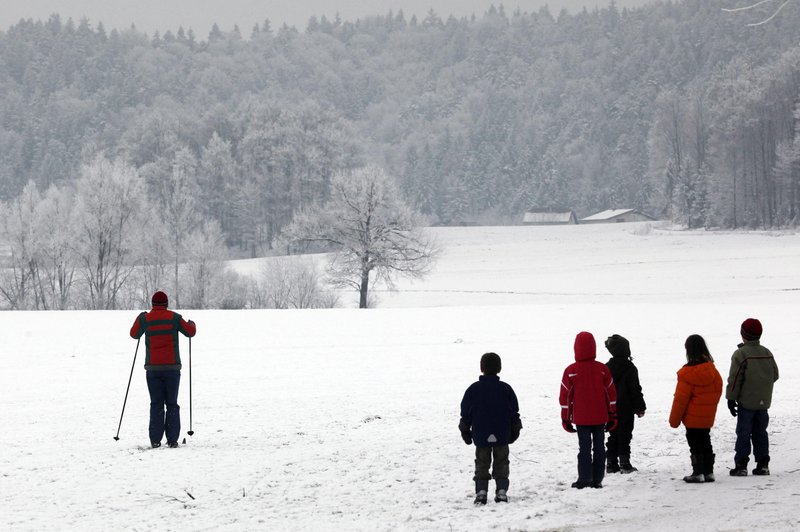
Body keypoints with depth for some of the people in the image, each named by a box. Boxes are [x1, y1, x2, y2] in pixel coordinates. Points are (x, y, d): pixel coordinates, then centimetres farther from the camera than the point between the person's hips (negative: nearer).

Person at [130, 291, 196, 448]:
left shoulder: (145, 318, -1)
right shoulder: (174, 317, -4)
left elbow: (134, 334, 17)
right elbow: (190, 332, 7)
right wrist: (192, 323, 30)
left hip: (153, 368, 1)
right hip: (172, 367, -1)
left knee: (156, 404, 5)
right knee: (172, 404, 6)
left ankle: (155, 440, -2)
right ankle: (172, 439, 1)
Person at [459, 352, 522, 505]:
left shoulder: (473, 389, -5)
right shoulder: (505, 389, -4)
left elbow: (466, 412, 1)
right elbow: (514, 412, 3)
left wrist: (465, 430, 12)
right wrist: (515, 430, 14)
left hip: (481, 436, 0)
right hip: (502, 436, 0)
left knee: (482, 465, 6)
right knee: (501, 464, 8)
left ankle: (481, 491, -3)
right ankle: (502, 491, 1)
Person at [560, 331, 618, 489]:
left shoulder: (571, 371, -8)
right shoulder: (603, 369, -1)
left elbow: (565, 396, -4)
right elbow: (611, 394, 5)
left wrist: (566, 419, 5)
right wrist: (612, 416, 13)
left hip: (581, 418, -2)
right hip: (600, 417, 2)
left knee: (584, 448, 1)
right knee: (599, 447, 6)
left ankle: (584, 479, -2)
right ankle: (597, 479, 7)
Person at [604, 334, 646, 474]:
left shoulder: (606, 368, 4)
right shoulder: (629, 368, -12)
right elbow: (635, 389, -10)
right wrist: (640, 407, -3)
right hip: (626, 409, -5)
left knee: (613, 436, 11)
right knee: (624, 436, -1)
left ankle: (611, 464, 10)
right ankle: (624, 463, -3)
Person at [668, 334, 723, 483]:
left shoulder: (688, 373, -19)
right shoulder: (711, 369, 0)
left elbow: (681, 398, -16)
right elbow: (718, 389, 10)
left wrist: (674, 419, -7)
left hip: (692, 417, -6)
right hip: (708, 416, 6)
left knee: (695, 444, 0)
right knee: (705, 442, 15)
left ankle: (698, 473, -1)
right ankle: (708, 472, 17)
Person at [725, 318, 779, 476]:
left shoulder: (740, 354, -12)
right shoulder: (767, 353, 7)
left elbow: (734, 379, -13)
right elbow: (774, 375, 14)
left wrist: (731, 398, -8)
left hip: (746, 402, -5)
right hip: (763, 402, 5)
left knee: (743, 433, -2)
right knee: (760, 433, 13)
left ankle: (741, 465, -4)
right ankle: (762, 464, 12)